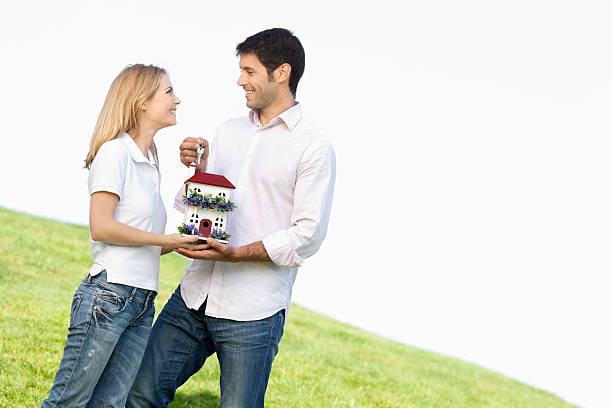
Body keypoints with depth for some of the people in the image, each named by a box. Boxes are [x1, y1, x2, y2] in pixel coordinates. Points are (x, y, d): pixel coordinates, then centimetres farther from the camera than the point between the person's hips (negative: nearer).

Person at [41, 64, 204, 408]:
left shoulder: (149, 161, 18)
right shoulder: (115, 151, -6)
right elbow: (101, 227, -15)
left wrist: (184, 243, 1)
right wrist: (169, 239, -10)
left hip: (142, 305, 8)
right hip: (108, 295, -8)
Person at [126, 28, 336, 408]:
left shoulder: (314, 149, -5)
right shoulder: (229, 131, 15)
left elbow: (307, 235, -11)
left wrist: (236, 253, -19)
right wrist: (196, 169, -3)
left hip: (253, 311, -6)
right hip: (194, 295, 6)